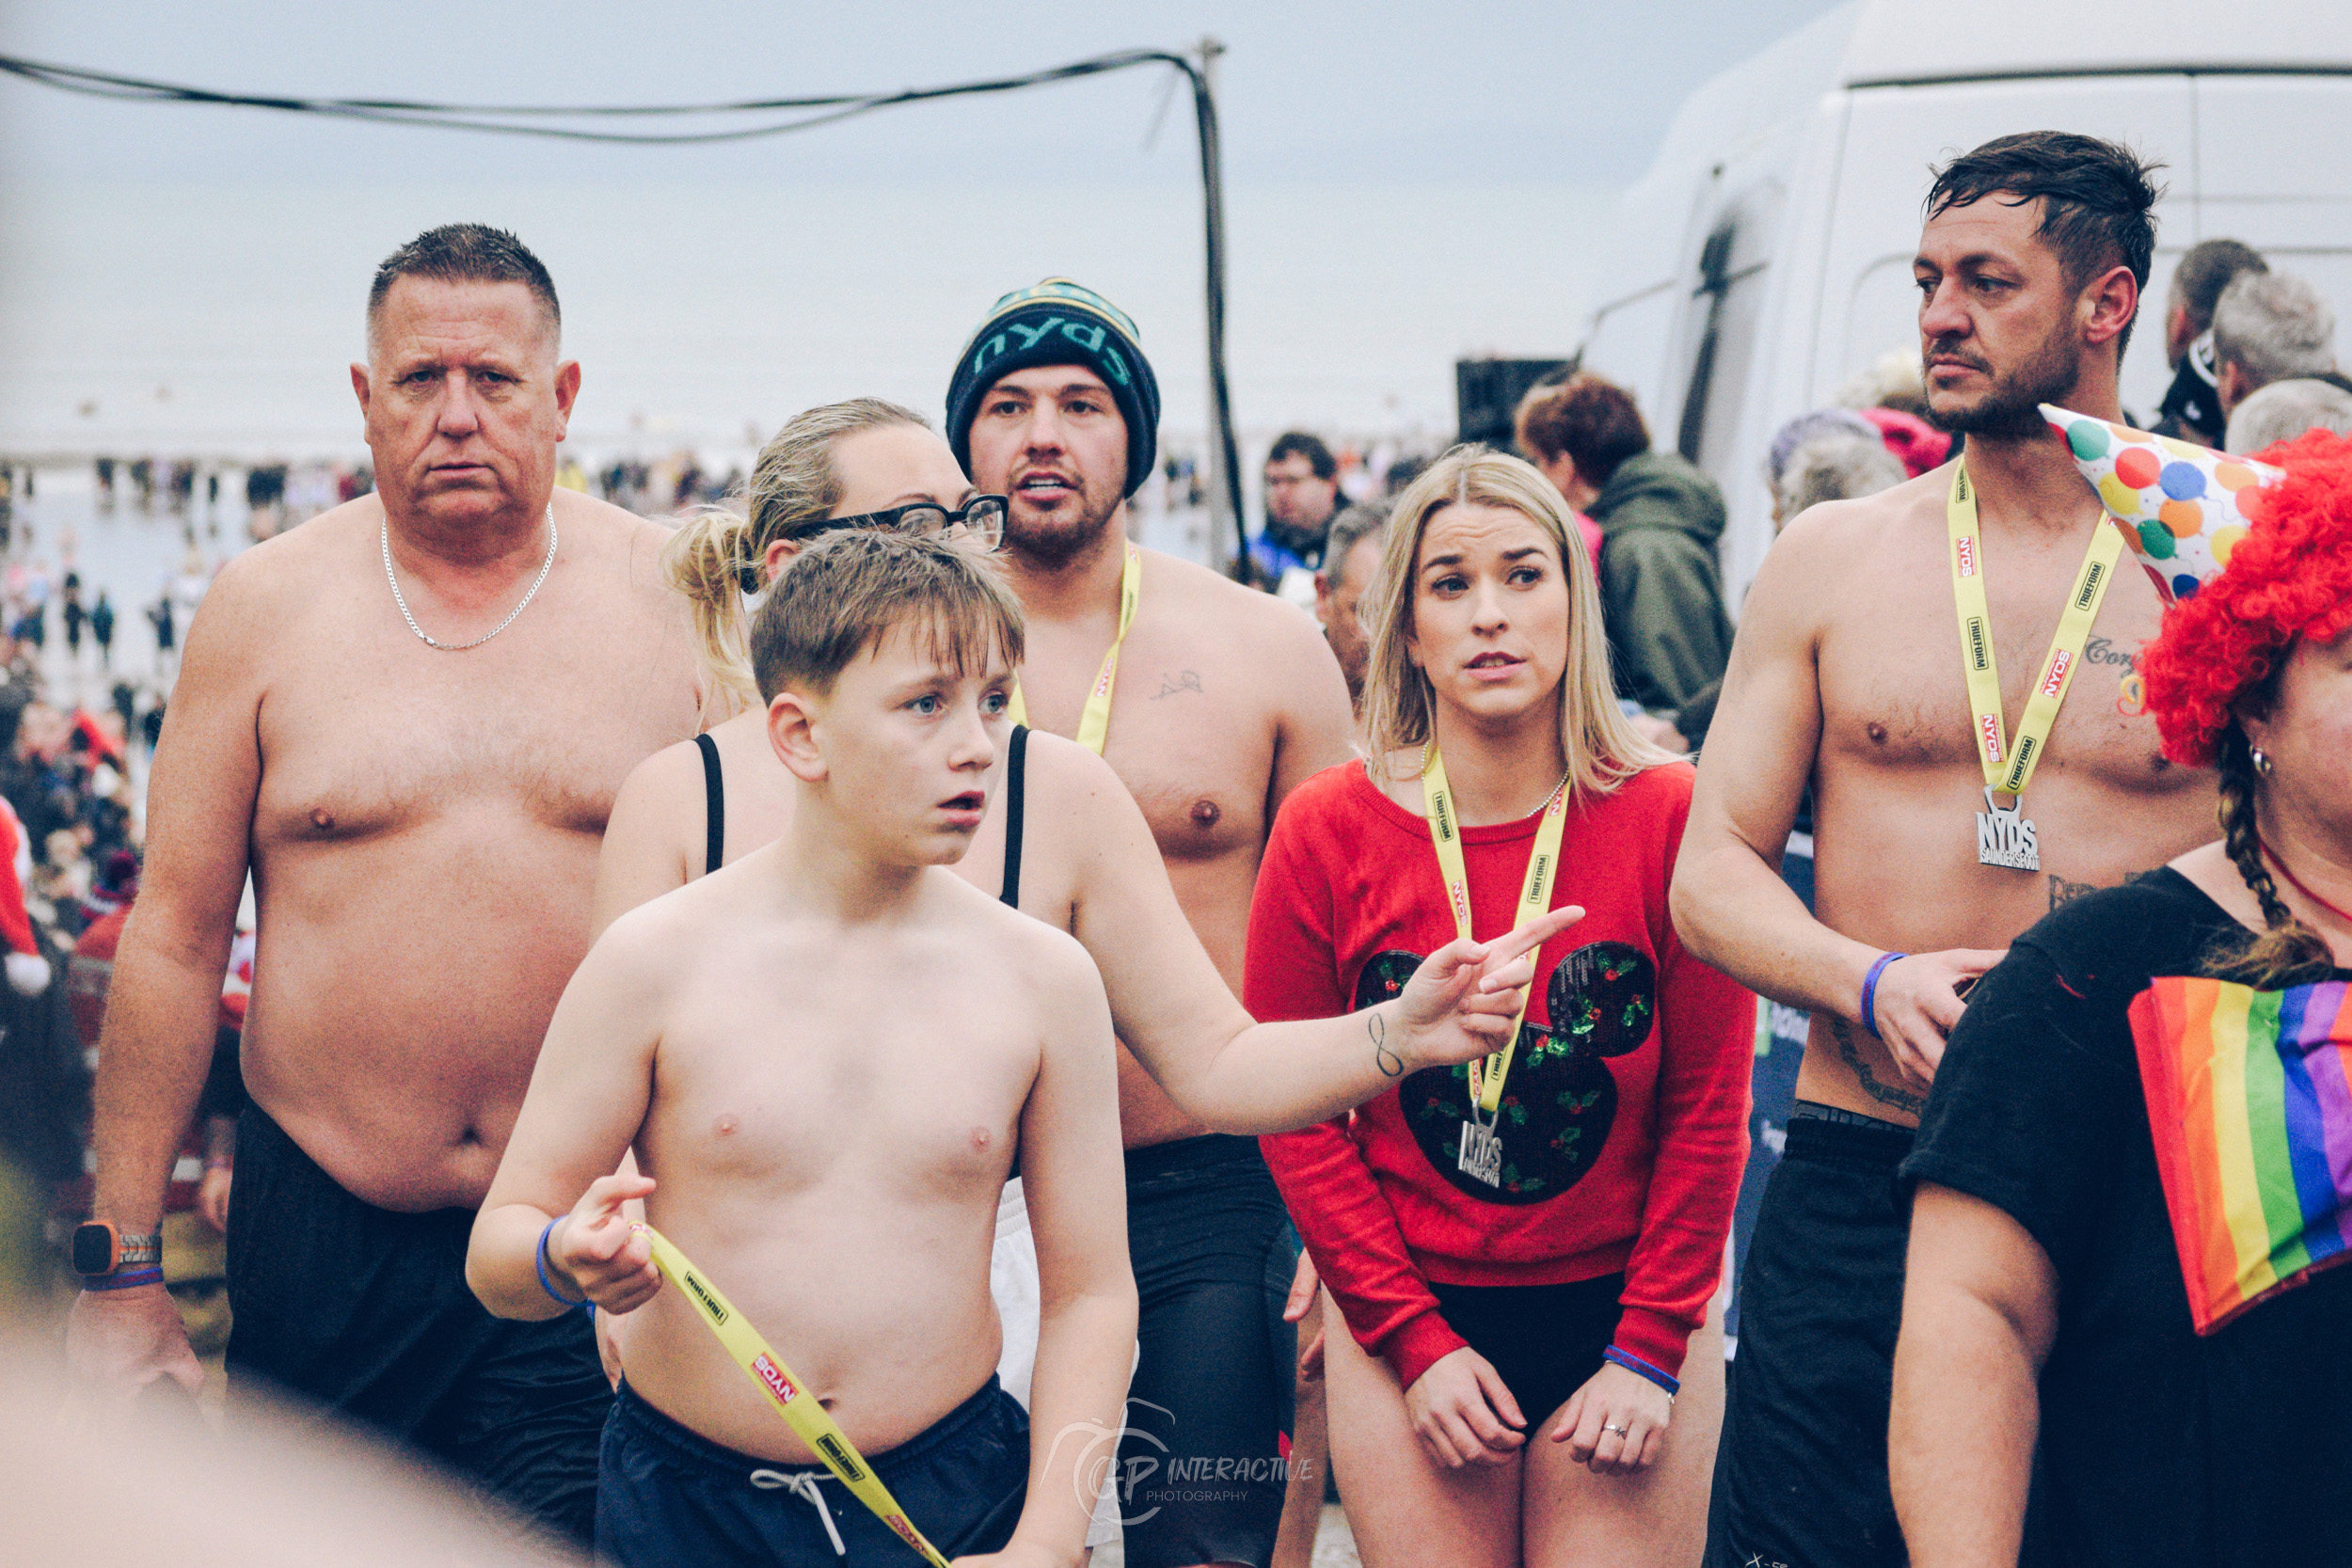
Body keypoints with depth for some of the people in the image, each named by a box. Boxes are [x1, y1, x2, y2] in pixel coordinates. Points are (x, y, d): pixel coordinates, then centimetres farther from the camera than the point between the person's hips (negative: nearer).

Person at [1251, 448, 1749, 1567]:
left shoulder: (1670, 816, -7)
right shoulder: (1328, 832, -5)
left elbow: (1708, 1109, -3)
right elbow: (1296, 1120, -2)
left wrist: (1650, 1349, -6)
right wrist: (1416, 1342, -7)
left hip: (1623, 1313, 0)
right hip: (1406, 1323, 1)